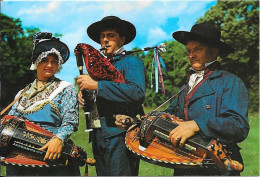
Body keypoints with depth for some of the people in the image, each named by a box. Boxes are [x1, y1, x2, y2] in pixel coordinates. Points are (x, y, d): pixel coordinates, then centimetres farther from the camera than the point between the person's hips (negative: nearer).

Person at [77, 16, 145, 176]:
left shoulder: (131, 62, -4)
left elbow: (138, 93, -23)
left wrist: (97, 86, -21)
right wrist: (84, 96, 0)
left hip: (120, 136, -7)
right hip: (99, 137, 7)